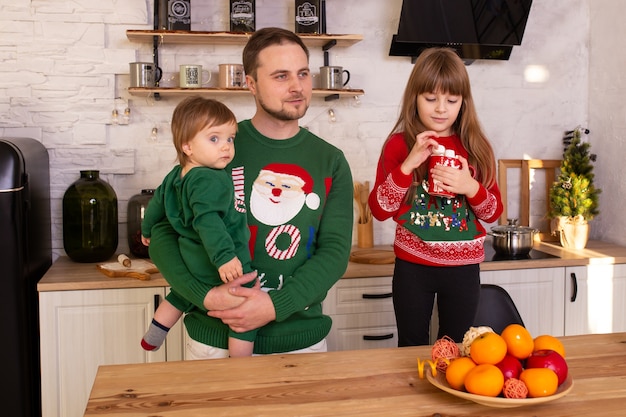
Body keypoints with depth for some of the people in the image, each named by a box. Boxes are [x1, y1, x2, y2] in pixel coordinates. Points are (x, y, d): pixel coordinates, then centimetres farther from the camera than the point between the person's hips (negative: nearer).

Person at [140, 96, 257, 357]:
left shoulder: (176, 176, 8)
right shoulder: (210, 181, -23)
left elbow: (157, 202, 23)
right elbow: (207, 220, -36)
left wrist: (147, 229, 40)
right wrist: (224, 257, -41)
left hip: (190, 258, 10)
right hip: (223, 267, -10)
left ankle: (154, 335, 46)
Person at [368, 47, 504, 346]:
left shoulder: (474, 147, 2)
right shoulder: (399, 144, -4)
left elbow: (494, 212, 3)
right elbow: (379, 210, -10)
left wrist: (471, 187, -18)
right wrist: (408, 165, -22)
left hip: (463, 267, 2)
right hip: (412, 266, -1)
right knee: (412, 349, 12)